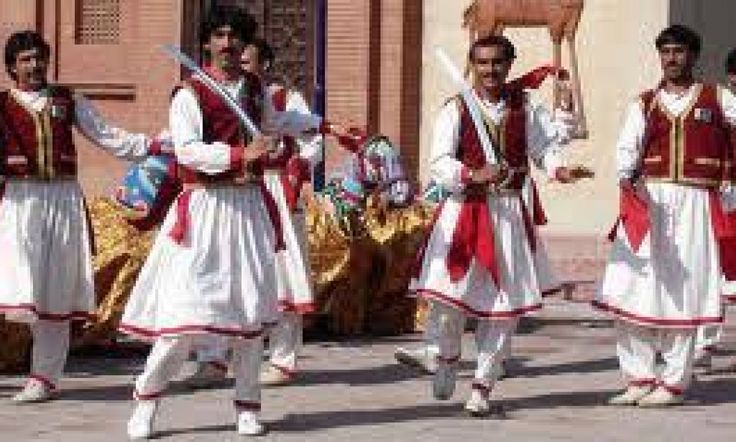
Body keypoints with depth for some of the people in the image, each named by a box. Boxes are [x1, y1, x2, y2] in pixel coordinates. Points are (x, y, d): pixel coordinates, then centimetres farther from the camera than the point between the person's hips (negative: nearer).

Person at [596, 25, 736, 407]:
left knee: (682, 292, -1)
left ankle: (674, 383, 8)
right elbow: (628, 147, 0)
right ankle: (639, 379, 8)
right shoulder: (644, 104, 12)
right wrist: (626, 176, -19)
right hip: (647, 201, 2)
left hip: (693, 204, -2)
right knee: (631, 290, -2)